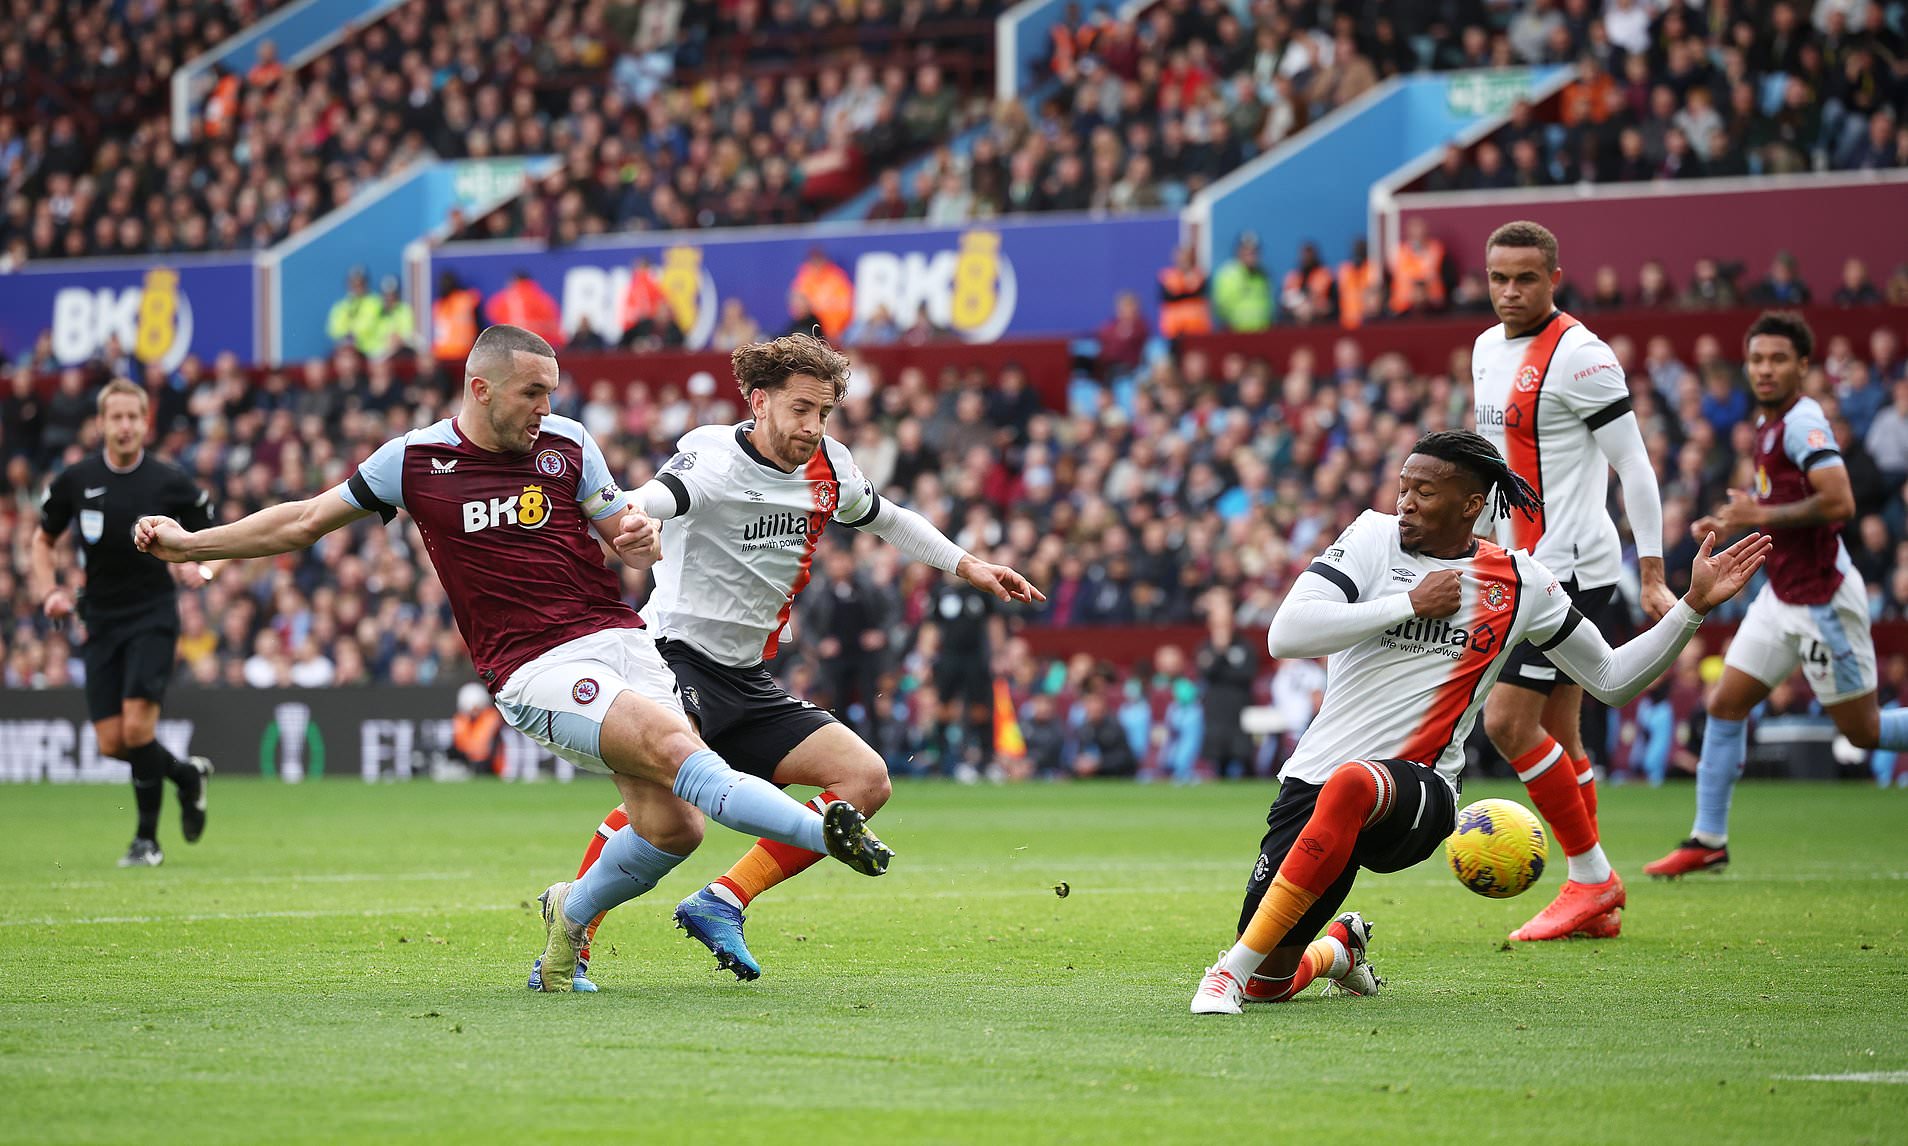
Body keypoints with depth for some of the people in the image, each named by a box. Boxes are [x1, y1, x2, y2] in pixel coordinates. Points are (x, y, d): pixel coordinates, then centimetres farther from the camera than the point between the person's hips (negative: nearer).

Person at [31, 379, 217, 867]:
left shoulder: (170, 482, -6)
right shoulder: (76, 479, 0)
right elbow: (42, 540, 14)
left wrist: (207, 567, -17)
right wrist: (50, 593, -2)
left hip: (153, 616, -3)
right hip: (101, 621, 3)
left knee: (137, 726, -18)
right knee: (111, 743, -1)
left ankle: (147, 840, 0)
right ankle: (187, 774, 27)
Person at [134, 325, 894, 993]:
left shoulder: (567, 443, 11)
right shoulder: (414, 460, 5)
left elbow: (624, 538, 16)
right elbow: (303, 522, 16)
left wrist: (640, 540, -9)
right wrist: (190, 543, 16)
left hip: (617, 637, 4)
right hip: (535, 669, -4)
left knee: (671, 826, -11)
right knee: (674, 745, -30)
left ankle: (573, 913, 17)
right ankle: (824, 831, -37)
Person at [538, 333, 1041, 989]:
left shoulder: (828, 466, 5)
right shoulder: (715, 456, -17)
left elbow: (884, 518, 27)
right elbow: (660, 497, -40)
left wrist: (966, 566, 23)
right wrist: (629, 517, -63)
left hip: (748, 680, 8)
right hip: (676, 655, -8)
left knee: (867, 781, -2)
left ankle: (721, 903, -6)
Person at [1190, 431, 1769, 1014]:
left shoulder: (1521, 582, 6)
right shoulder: (1375, 536, 2)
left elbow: (1612, 679, 17)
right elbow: (1285, 635, -11)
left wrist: (1694, 605, 7)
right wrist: (1410, 603, -12)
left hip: (1420, 791, -2)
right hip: (1315, 774, 2)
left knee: (1351, 786, -41)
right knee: (1267, 984, -2)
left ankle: (1235, 967, -32)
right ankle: (1340, 948, 38)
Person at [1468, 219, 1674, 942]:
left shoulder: (1577, 355, -14)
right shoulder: (1487, 349, 12)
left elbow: (1635, 466, -13)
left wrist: (1653, 576, -15)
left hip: (1573, 569, -9)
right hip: (1526, 570, 9)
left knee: (1508, 722, -13)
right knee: (1559, 734, 8)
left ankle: (1592, 874, -2)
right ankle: (1596, 906, 12)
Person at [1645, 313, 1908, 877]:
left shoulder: (1802, 422, -18)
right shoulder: (1768, 422, 11)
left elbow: (1839, 502, -29)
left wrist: (1762, 515, -22)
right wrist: (1734, 521, 10)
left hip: (1823, 598, -9)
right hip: (1783, 594, 9)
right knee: (1725, 706, 4)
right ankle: (1708, 840, 9)